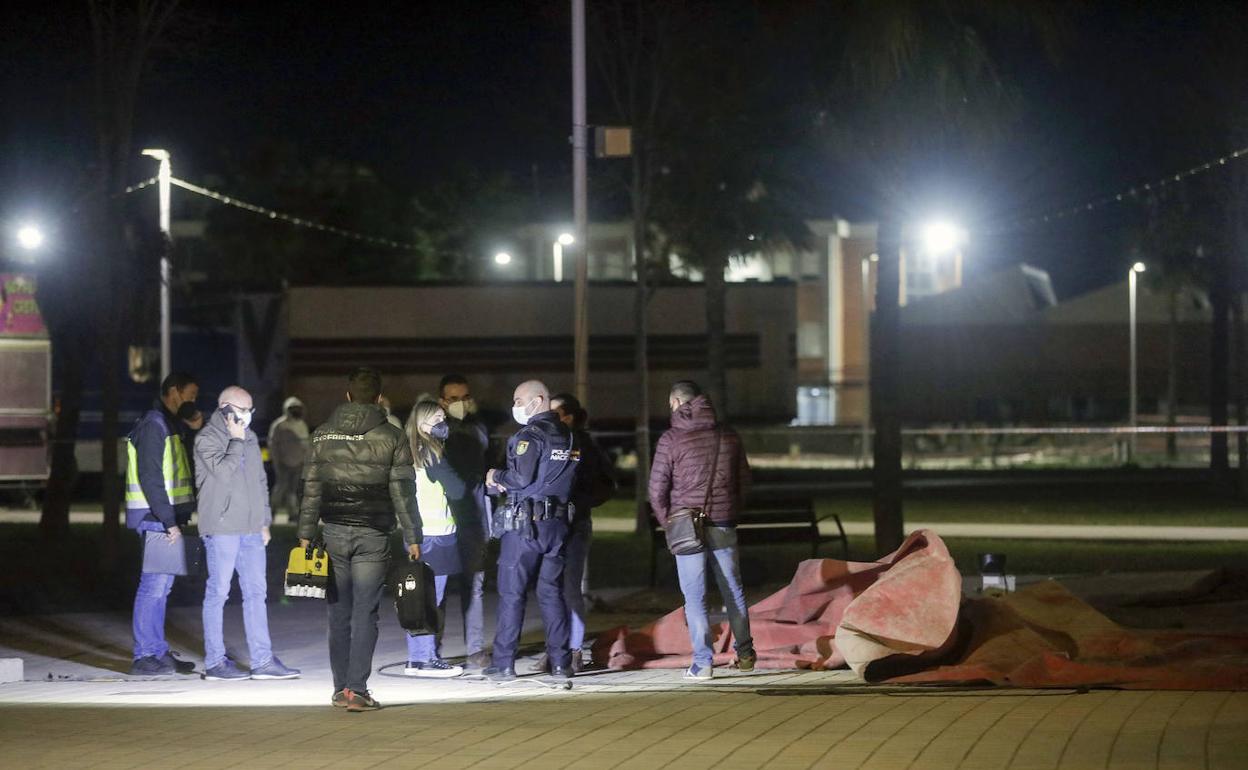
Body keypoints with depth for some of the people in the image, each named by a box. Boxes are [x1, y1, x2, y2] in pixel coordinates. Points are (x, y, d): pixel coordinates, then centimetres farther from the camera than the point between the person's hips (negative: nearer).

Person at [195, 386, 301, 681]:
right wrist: (235, 441, -11)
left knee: (256, 592, 4)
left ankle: (263, 660, 5)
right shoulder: (207, 438, -5)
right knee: (218, 593, -3)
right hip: (221, 528, -7)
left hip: (251, 529, 7)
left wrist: (265, 521, 19)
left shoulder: (250, 438, 17)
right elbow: (223, 471, -20)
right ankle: (215, 662, 2)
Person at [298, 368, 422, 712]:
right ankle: (357, 690, -9)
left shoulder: (323, 435, 5)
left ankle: (341, 688, 14)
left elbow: (311, 488, 6)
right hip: (373, 535, -2)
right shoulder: (392, 438, -3)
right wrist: (412, 537, 1)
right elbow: (403, 492, -4)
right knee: (365, 614, -3)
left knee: (339, 613, 11)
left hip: (335, 533, 2)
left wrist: (306, 533, 10)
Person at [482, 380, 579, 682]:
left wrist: (497, 477, 0)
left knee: (511, 594, -1)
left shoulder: (530, 435, -12)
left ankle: (504, 664, -2)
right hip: (558, 523, 7)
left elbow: (522, 478, -21)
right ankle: (560, 662, 8)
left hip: (525, 525, -7)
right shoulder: (567, 436, 12)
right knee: (552, 592, 11)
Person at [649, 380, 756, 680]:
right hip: (724, 526, 4)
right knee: (733, 590, 15)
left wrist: (667, 521, 8)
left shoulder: (671, 439, -9)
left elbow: (657, 489, -7)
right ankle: (744, 653, 22)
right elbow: (744, 479, 13)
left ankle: (703, 663, -2)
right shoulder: (728, 435, 5)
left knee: (695, 596, 0)